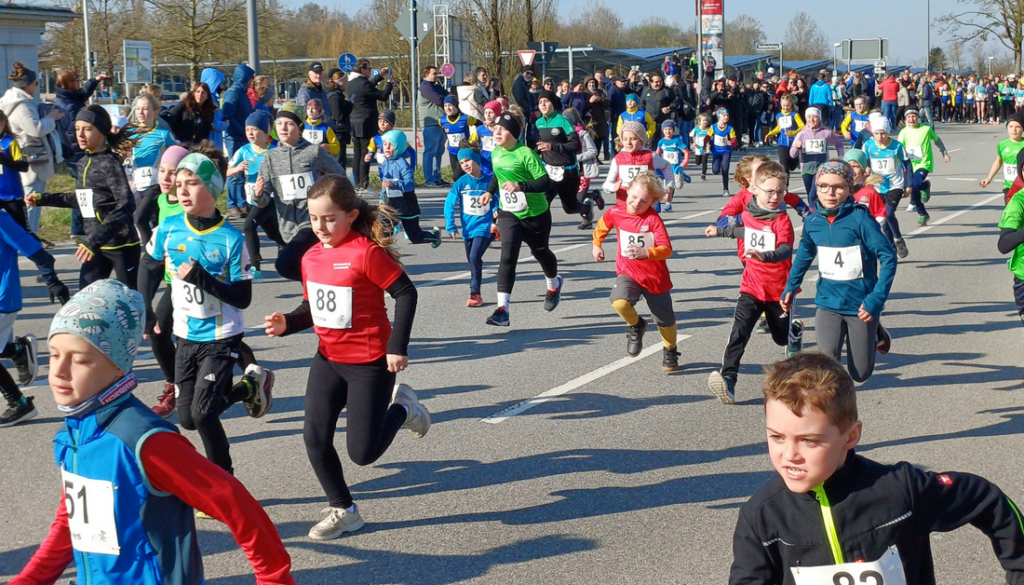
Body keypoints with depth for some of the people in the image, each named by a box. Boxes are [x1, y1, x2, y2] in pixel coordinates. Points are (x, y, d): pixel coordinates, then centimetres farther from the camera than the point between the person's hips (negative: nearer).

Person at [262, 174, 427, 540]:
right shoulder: (311, 257, 3)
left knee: (362, 452, -2)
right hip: (329, 359, 7)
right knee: (315, 439, 0)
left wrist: (398, 346, -19)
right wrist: (286, 324, -7)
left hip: (371, 362, -6)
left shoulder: (366, 252, -19)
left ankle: (401, 409, 27)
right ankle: (342, 510, 19)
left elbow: (405, 293, -17)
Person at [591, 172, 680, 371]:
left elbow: (666, 249, -24)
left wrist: (645, 253, -39)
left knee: (665, 320, 12)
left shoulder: (653, 219, -18)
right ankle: (636, 326, 4)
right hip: (628, 272, 1)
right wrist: (596, 245, 21)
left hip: (655, 277, -1)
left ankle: (670, 351, 44)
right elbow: (601, 227, 17)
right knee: (619, 302, -30)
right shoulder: (615, 213, -8)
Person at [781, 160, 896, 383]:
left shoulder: (859, 218, -18)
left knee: (860, 373, 13)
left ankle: (875, 332, 42)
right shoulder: (813, 222, -3)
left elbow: (888, 258, -16)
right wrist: (790, 288, 18)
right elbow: (804, 255, 17)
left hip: (860, 305, -3)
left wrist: (876, 300, -22)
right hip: (828, 304, 3)